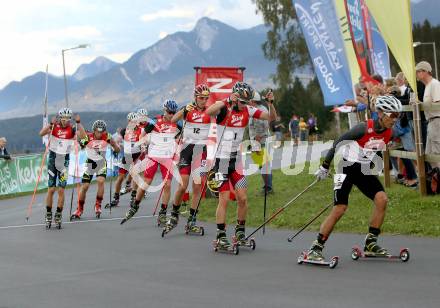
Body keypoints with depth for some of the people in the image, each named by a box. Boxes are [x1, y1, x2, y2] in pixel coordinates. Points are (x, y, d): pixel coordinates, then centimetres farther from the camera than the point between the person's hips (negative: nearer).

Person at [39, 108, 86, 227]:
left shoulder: (72, 130, -1)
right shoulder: (54, 127, -3)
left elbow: (83, 136, -17)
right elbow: (41, 133, -19)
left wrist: (78, 123, -23)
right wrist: (51, 124, -30)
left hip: (64, 160, 0)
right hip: (53, 158, 0)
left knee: (61, 190, -2)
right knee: (51, 189, -1)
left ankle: (58, 215, 6)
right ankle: (48, 214, 11)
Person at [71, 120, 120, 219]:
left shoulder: (107, 137, -15)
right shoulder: (88, 137, -18)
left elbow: (117, 150, -11)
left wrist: (112, 143, -25)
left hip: (101, 163, 0)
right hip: (90, 162, 0)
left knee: (101, 181, -22)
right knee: (84, 186, -5)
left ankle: (98, 206, -3)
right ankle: (79, 209, 13)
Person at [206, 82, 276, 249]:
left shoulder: (247, 110, 3)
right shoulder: (223, 107, -12)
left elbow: (271, 118, 3)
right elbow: (209, 112, -35)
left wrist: (270, 103, -14)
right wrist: (228, 101, -40)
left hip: (237, 160, 5)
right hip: (222, 159, -5)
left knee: (243, 198, 2)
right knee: (224, 199, -6)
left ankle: (240, 231, 18)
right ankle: (221, 236, 2)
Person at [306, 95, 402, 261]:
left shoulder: (389, 133, -2)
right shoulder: (365, 128, -21)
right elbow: (338, 143, -15)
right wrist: (325, 167, -10)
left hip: (364, 170, 6)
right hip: (347, 167, -6)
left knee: (382, 199, -14)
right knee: (340, 208, -14)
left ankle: (371, 243, -2)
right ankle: (316, 248, -6)